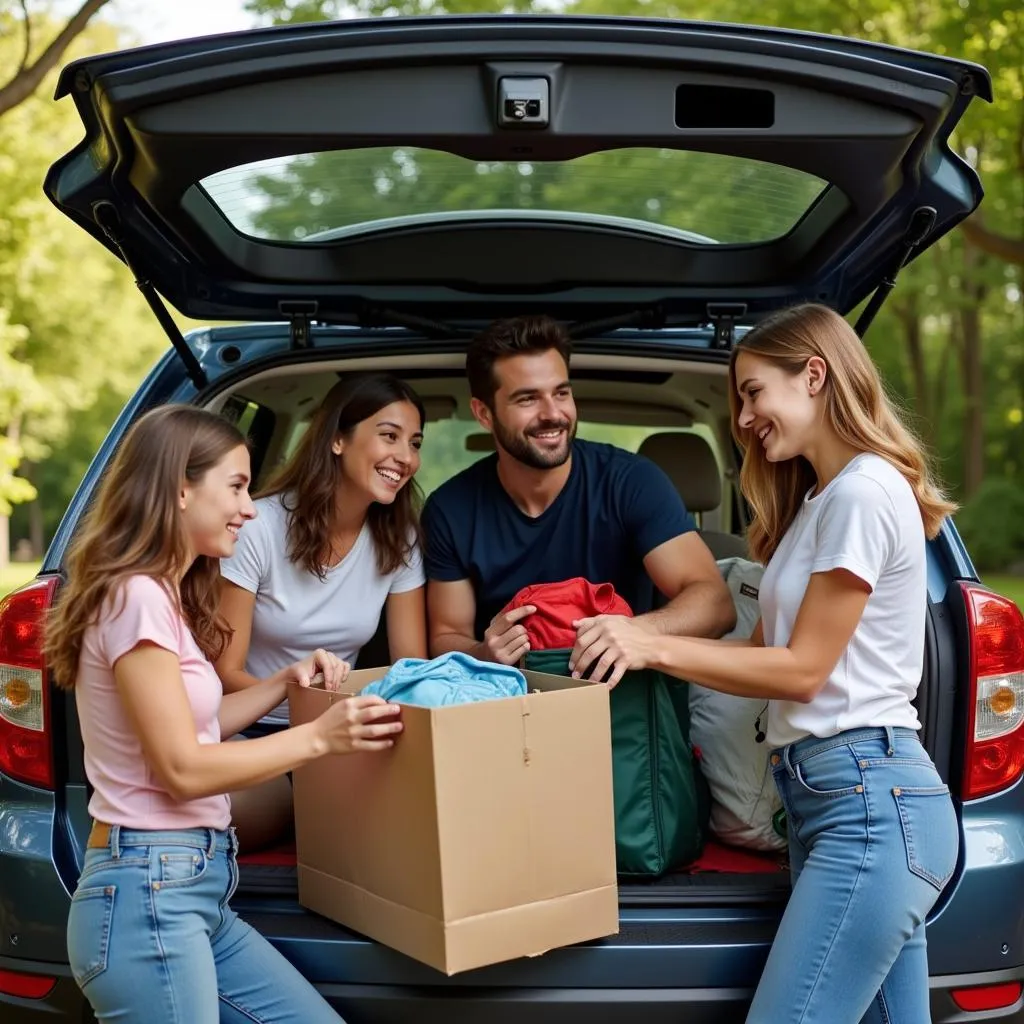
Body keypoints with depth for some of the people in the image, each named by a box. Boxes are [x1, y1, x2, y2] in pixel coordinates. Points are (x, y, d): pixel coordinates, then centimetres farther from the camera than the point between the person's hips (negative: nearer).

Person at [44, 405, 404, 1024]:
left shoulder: (164, 596, 14)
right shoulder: (136, 597, -16)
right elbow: (182, 767, -17)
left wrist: (285, 683, 10)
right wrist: (320, 737, -15)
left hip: (194, 888, 10)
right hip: (147, 890, -9)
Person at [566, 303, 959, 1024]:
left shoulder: (863, 492, -10)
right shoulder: (820, 498, 22)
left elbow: (802, 669, -11)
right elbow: (767, 647, 15)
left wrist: (655, 648, -10)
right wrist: (637, 638, 6)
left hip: (868, 800, -10)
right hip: (837, 795, 10)